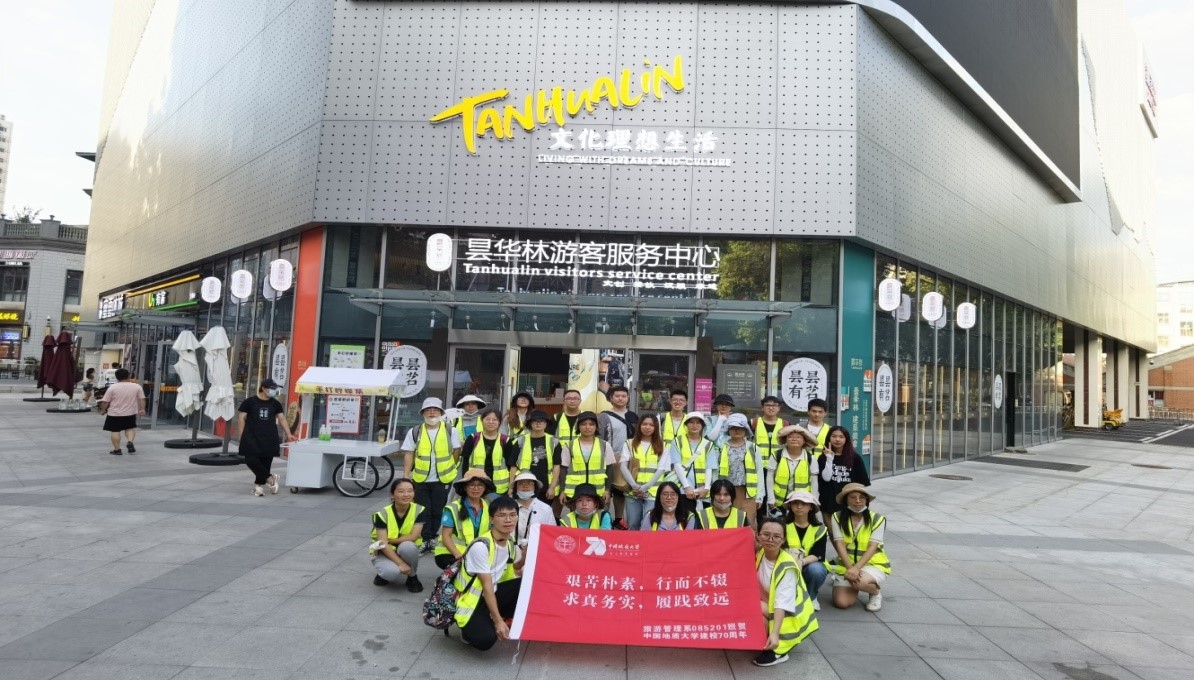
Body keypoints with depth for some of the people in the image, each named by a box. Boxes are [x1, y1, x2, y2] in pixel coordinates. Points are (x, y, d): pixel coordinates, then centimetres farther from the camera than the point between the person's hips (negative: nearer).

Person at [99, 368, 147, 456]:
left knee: (115, 431, 6)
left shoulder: (113, 387, -9)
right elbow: (142, 399, -1)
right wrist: (142, 409, 6)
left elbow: (105, 401, -6)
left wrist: (103, 410, 8)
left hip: (114, 414, -2)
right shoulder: (137, 386, -3)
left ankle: (117, 449, 6)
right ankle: (130, 442, -4)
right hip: (130, 413, 2)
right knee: (130, 428, 18)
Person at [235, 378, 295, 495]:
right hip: (252, 437, -3)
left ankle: (258, 484, 15)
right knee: (251, 460, -15)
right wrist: (242, 436, -5)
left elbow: (282, 419, 9)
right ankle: (270, 478, -2)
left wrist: (288, 434, -1)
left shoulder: (275, 404, 9)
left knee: (266, 461, 2)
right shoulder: (250, 402, 0)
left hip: (269, 438, 3)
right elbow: (241, 418, 1)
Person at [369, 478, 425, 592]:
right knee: (393, 571, -33)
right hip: (384, 553, -1)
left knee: (407, 545, -34)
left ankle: (412, 577, -7)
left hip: (407, 551, 1)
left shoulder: (419, 510, -15)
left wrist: (388, 540, -22)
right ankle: (385, 574, 5)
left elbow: (413, 537, -20)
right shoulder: (382, 514, -18)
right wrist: (401, 563, -30)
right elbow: (384, 545, -22)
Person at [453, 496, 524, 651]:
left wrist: (526, 555, -1)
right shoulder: (481, 546, -25)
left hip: (493, 594, 7)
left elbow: (516, 568, 21)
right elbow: (487, 586, -24)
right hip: (472, 600, -7)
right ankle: (470, 630, 3)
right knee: (485, 640, -32)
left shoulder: (511, 543, 1)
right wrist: (498, 621, -25)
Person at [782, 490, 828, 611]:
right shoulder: (784, 526, -5)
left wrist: (801, 562, -36)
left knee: (815, 569, -35)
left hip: (811, 564, 1)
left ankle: (811, 597, -2)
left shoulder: (819, 528, -6)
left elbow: (818, 554, -15)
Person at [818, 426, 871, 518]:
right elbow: (826, 478, -14)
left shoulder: (855, 458, -1)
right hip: (829, 503, 0)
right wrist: (829, 458, -19)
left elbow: (863, 482, 3)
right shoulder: (823, 457, 0)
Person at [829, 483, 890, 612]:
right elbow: (839, 544, -11)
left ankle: (876, 593, 2)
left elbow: (872, 547, -15)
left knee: (859, 581, -34)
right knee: (841, 603, -15)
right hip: (846, 565, 2)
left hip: (874, 565, -2)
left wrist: (857, 567, -27)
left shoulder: (877, 519, -8)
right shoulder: (837, 517, -4)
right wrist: (850, 568, -25)